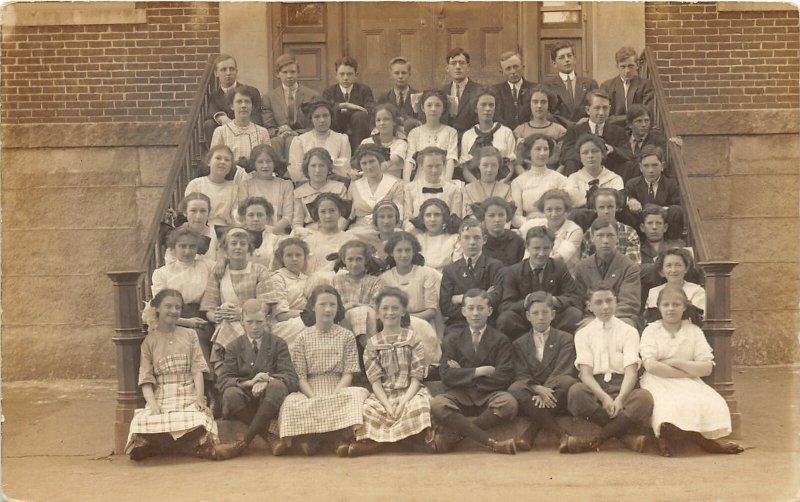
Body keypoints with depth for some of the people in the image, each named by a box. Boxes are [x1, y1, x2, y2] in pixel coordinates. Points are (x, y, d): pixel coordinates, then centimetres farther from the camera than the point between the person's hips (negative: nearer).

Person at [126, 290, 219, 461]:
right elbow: (146, 378, 2)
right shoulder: (149, 341, 12)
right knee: (142, 422, -31)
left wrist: (199, 397, -11)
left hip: (189, 397, 0)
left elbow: (198, 369, 5)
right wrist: (152, 403, -15)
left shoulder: (190, 335, 15)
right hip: (161, 398, 0)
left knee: (198, 420, -34)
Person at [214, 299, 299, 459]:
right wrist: (249, 382, -23)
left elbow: (291, 377, -5)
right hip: (246, 401, 1)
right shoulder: (235, 347, 11)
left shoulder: (278, 344, 8)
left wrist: (267, 381, -28)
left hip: (270, 399, -1)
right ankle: (268, 437, -20)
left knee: (277, 385, -35)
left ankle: (244, 441, -26)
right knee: (230, 394, -32)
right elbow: (223, 380, -2)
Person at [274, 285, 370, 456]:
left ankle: (342, 437, -27)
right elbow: (300, 375, 2)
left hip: (339, 390, 0)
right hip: (310, 392, 0)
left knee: (359, 393, -33)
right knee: (291, 402, -33)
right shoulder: (303, 338, 10)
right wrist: (313, 397, -16)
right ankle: (308, 437, -19)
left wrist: (334, 395, -16)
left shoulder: (347, 336, 10)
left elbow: (348, 373, 2)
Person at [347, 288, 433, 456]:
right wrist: (387, 405, -15)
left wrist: (404, 402, -16)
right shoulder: (372, 344, 8)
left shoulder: (412, 338, 5)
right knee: (365, 410, -32)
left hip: (410, 392, 0)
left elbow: (416, 377, -1)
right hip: (383, 395, 0)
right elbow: (375, 381, 1)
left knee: (419, 406, -35)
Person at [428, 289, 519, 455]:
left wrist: (464, 374, -5)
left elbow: (504, 378, -6)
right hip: (459, 394, 0)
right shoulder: (452, 339, 11)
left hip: (489, 394, 0)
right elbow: (446, 375, -2)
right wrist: (480, 371, -10)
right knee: (436, 405, -33)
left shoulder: (500, 340, 7)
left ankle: (451, 434, -23)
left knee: (509, 404, -35)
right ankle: (492, 443, -27)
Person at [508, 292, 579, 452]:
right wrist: (538, 389, -22)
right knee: (515, 389, -32)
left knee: (568, 382, -33)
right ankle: (561, 434, -33)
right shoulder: (519, 344, 15)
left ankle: (532, 430, -26)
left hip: (556, 397, -1)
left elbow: (562, 371, -5)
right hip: (531, 395, 1)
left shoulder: (565, 339, 11)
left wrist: (545, 391, -23)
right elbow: (521, 375, 1)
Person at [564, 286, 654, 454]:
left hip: (622, 386, 0)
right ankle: (626, 434, -24)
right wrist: (604, 397, -23)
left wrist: (620, 398, -25)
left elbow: (631, 370, -4)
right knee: (575, 392, -35)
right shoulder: (583, 334, 12)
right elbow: (585, 372, -2)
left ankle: (595, 440, -27)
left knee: (644, 397, -33)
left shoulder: (629, 331, 10)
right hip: (594, 387, 0)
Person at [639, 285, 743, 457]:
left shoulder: (694, 331, 10)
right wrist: (685, 371, -11)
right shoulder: (651, 330, 5)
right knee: (669, 404, -34)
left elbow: (707, 368, -1)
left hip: (688, 383, 3)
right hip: (659, 382, -2)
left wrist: (675, 362, -9)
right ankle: (703, 440, -16)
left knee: (714, 403, -25)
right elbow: (650, 365, -11)